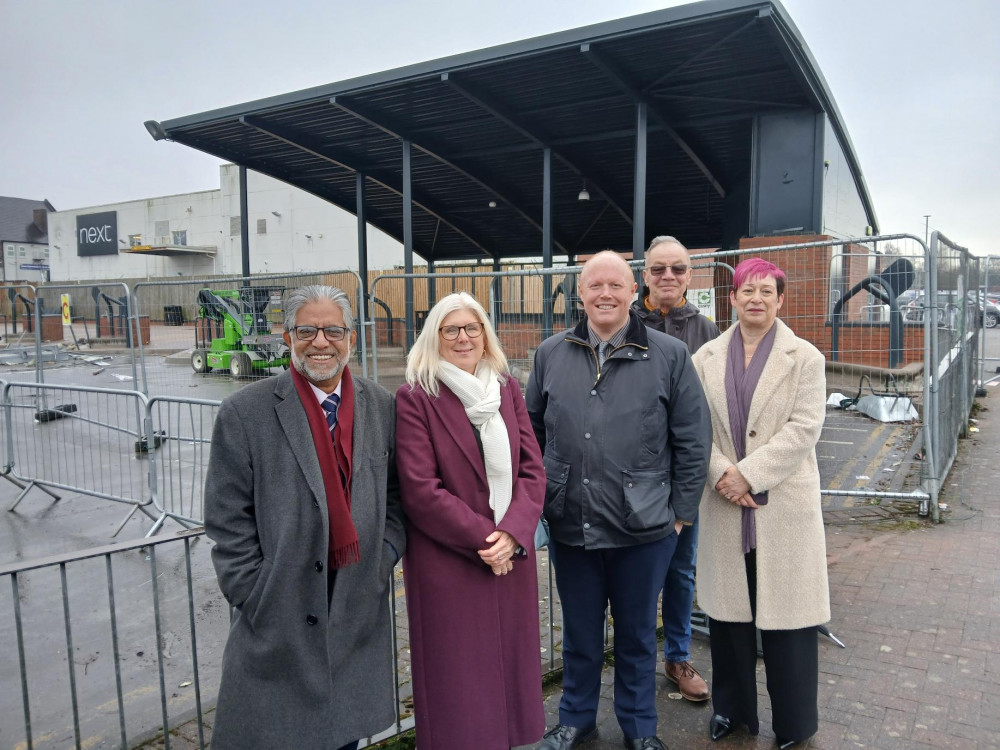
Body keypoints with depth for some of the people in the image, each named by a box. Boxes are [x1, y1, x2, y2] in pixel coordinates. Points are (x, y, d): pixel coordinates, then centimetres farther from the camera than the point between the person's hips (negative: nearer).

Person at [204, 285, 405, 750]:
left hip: (360, 614, 3)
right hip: (278, 624, -3)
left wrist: (380, 566, 0)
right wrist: (258, 600, -10)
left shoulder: (382, 408, 2)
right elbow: (228, 523, -7)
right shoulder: (245, 413, -9)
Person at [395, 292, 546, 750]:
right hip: (447, 563, -4)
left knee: (510, 668, 14)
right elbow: (420, 489, -13)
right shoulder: (415, 398, -8)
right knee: (457, 682, 8)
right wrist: (484, 538, -14)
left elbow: (532, 470, 2)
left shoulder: (507, 390, 6)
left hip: (511, 555, 4)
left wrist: (512, 533, -12)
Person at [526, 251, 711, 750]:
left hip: (644, 527, -2)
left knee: (637, 634, 16)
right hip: (569, 525, 2)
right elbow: (531, 429, 12)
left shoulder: (669, 356, -4)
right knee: (579, 632, 18)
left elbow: (693, 440, -1)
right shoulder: (550, 354, 3)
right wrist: (537, 493, 10)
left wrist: (681, 510, -1)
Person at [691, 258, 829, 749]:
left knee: (784, 611, 5)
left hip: (782, 504, -2)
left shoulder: (804, 357, -1)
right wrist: (721, 474, -13)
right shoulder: (707, 357, 6)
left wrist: (747, 474, -15)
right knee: (727, 608, 12)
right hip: (724, 505, 3)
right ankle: (731, 709, 30)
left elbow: (803, 427, -9)